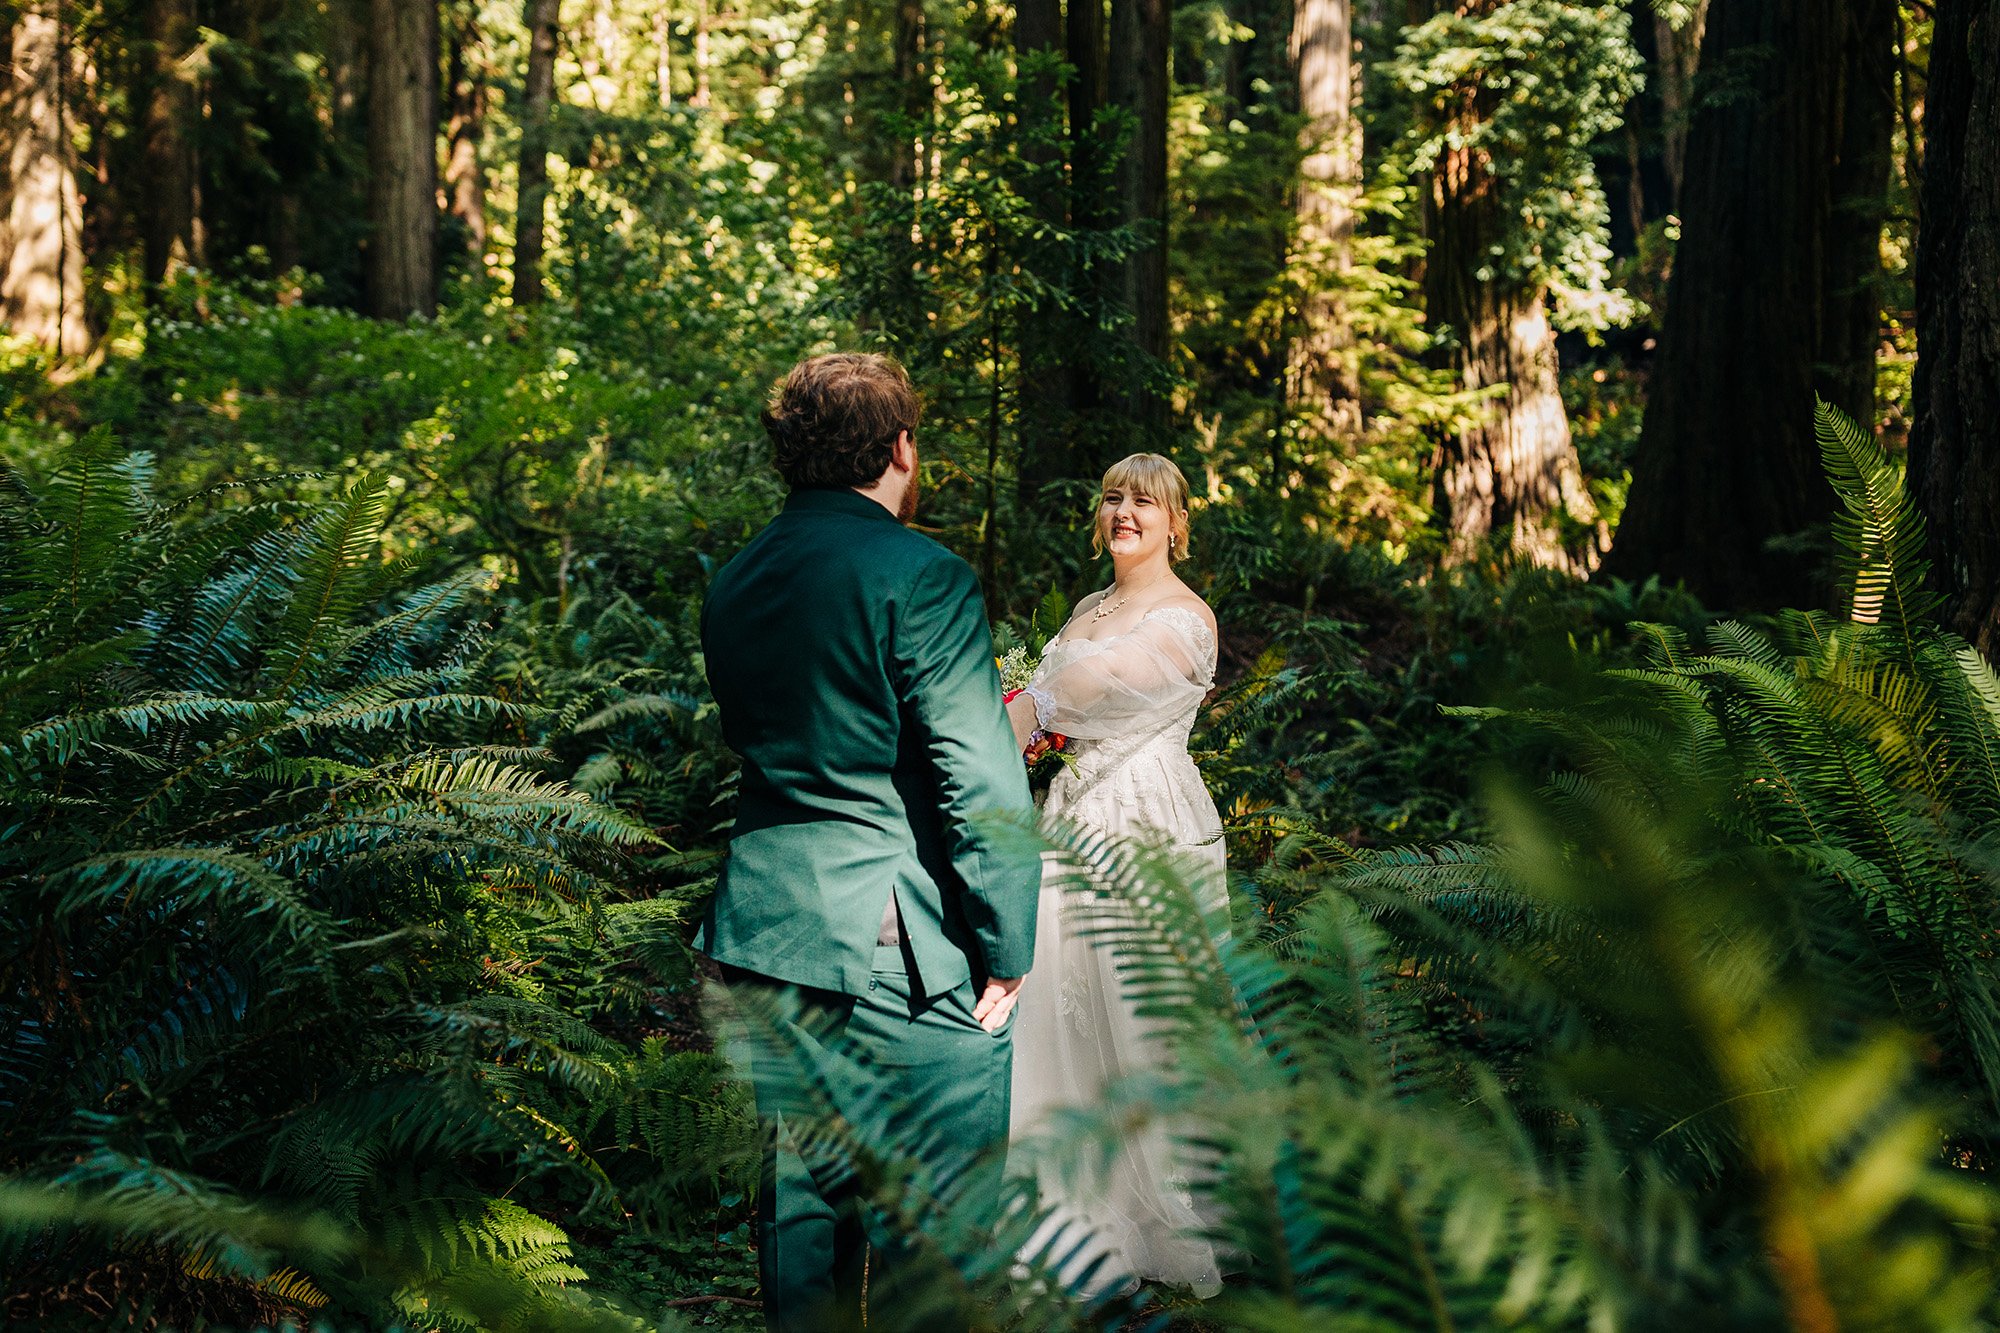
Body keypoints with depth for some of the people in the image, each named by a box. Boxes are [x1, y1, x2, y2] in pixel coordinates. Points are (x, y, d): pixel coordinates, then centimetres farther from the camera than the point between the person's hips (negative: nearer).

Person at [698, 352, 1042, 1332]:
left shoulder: (734, 582, 10)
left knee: (799, 1203, 14)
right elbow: (982, 786, -16)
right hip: (901, 941, -7)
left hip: (764, 924, 7)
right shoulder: (921, 577, -13)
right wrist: (1007, 949, -8)